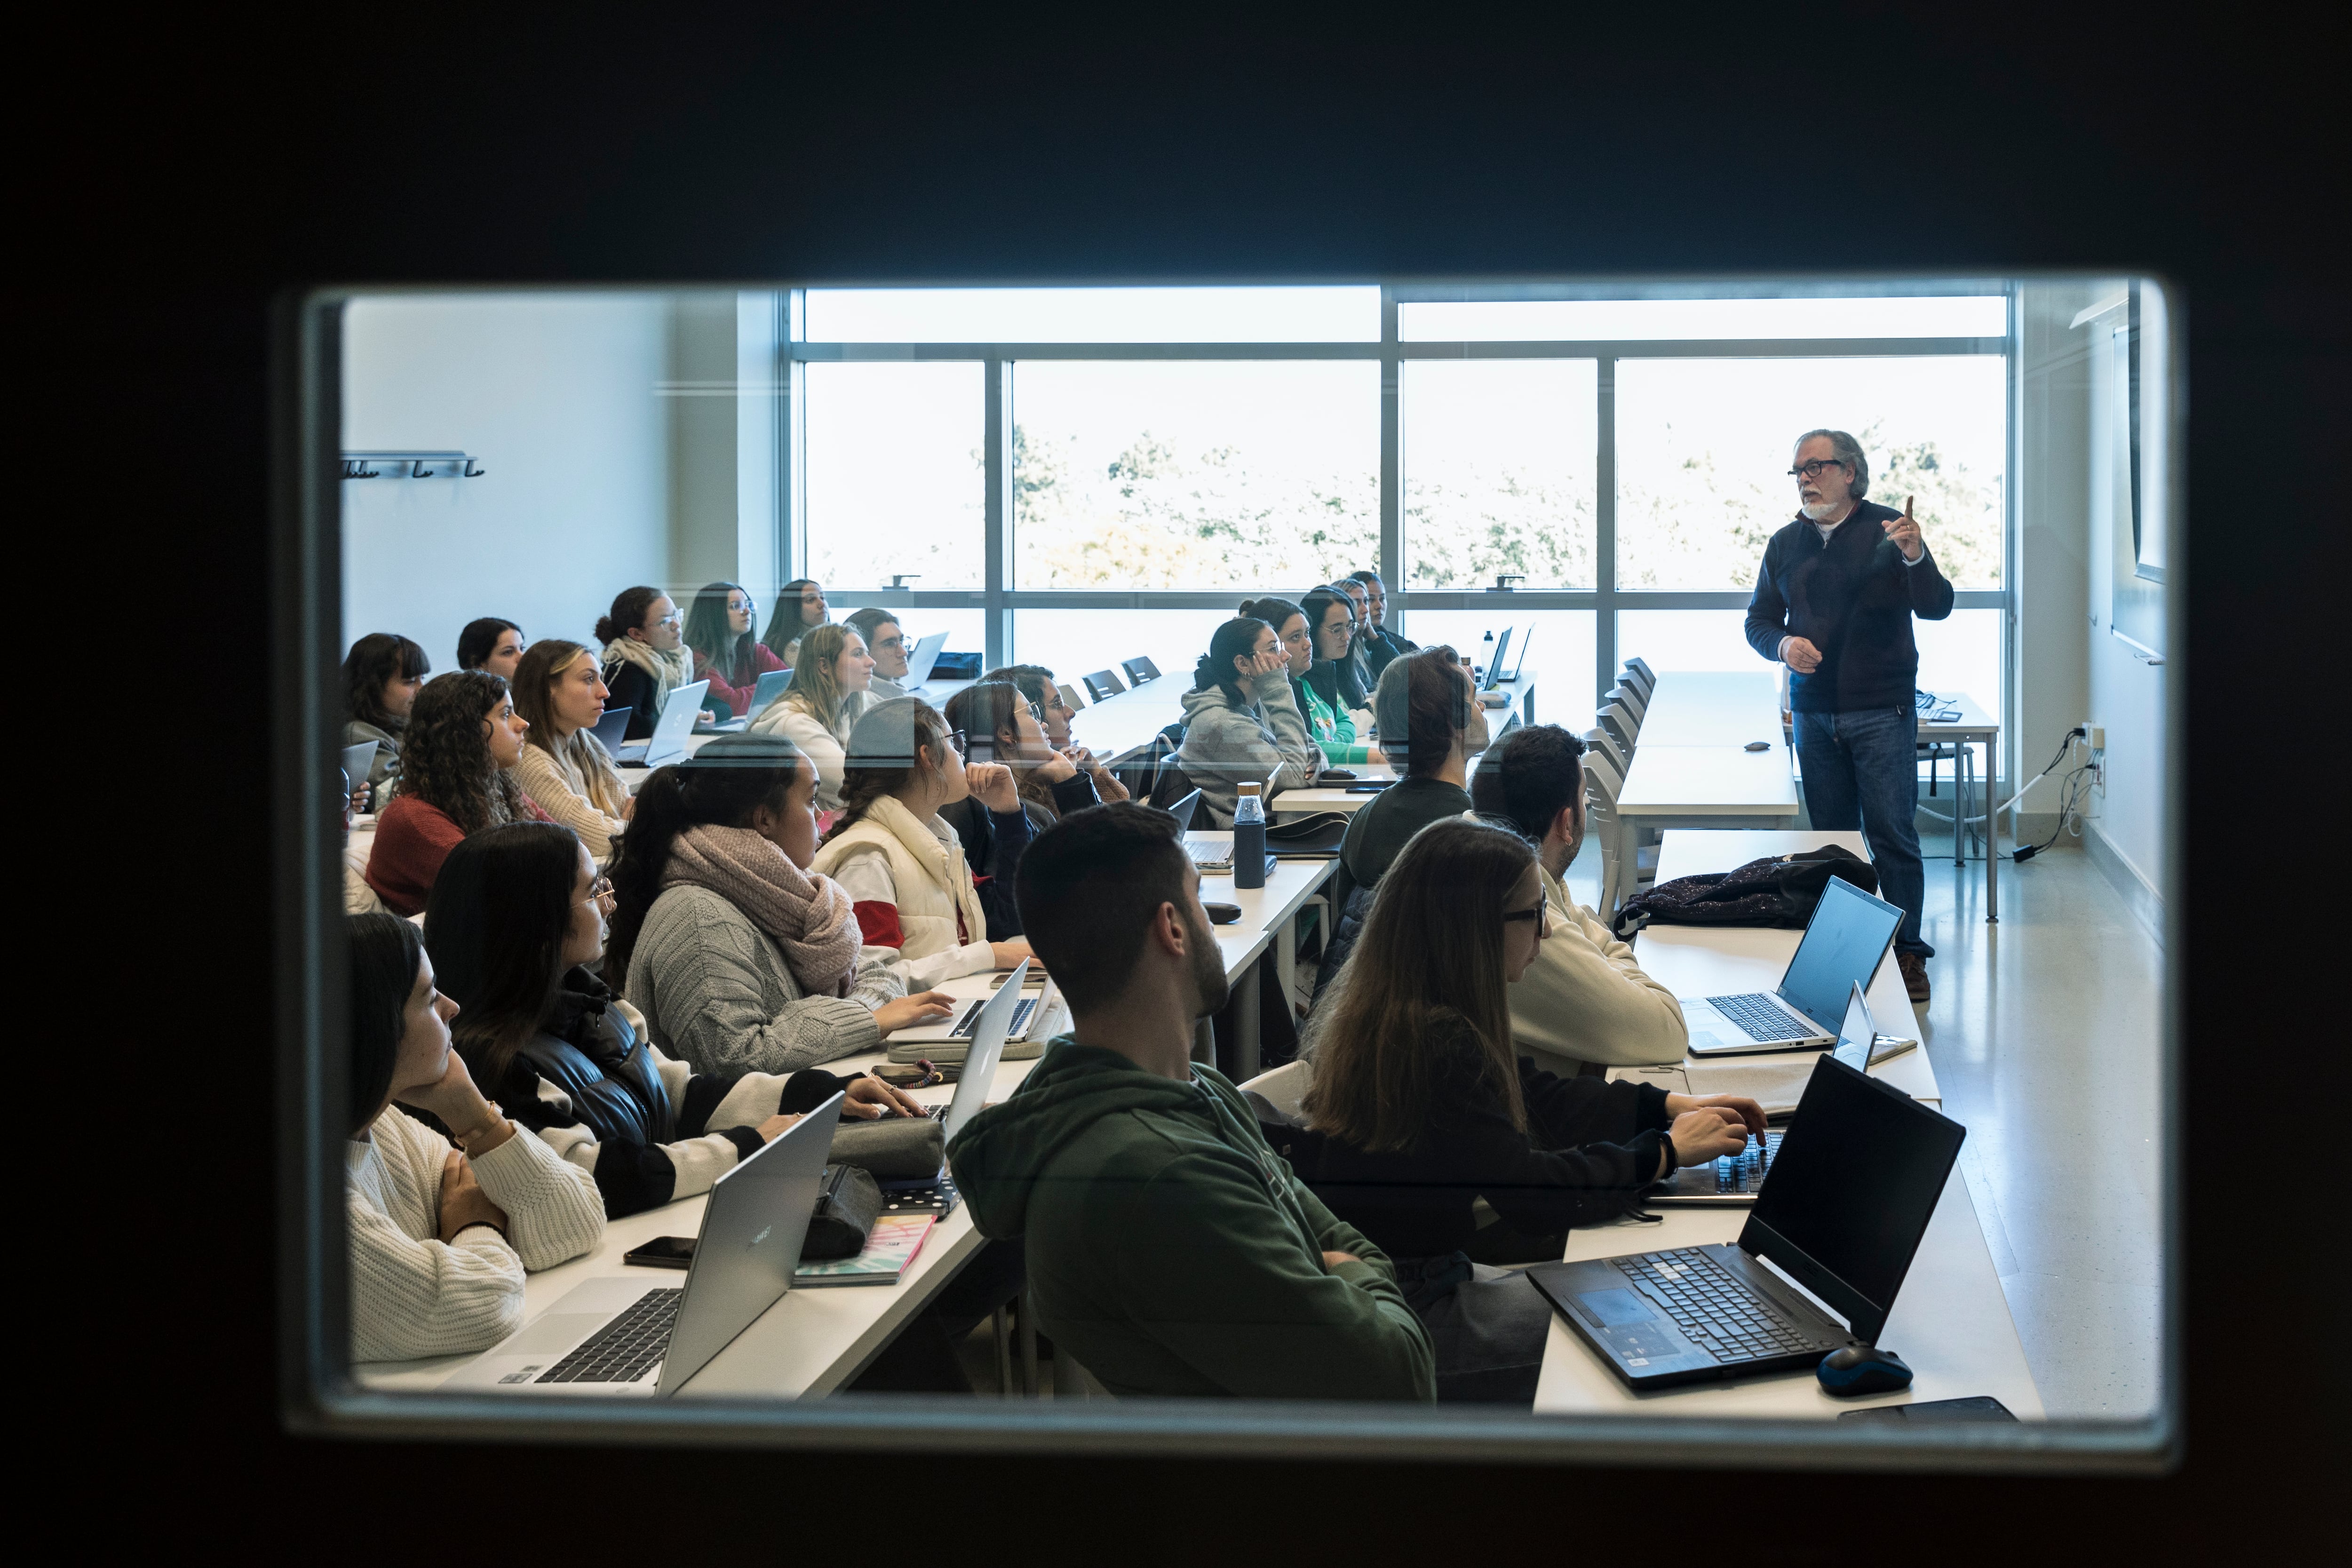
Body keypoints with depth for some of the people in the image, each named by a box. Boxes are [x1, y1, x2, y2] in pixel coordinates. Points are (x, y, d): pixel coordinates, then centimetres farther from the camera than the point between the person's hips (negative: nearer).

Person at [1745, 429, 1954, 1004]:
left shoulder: (1889, 530, -3)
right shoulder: (1786, 544, 10)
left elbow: (1937, 608, -10)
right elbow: (1759, 620, 17)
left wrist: (1914, 557, -29)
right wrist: (1783, 644, -6)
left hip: (1882, 711, -4)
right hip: (1814, 713, 4)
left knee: (1892, 836, -6)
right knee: (1832, 838, 8)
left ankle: (1907, 953, 2)